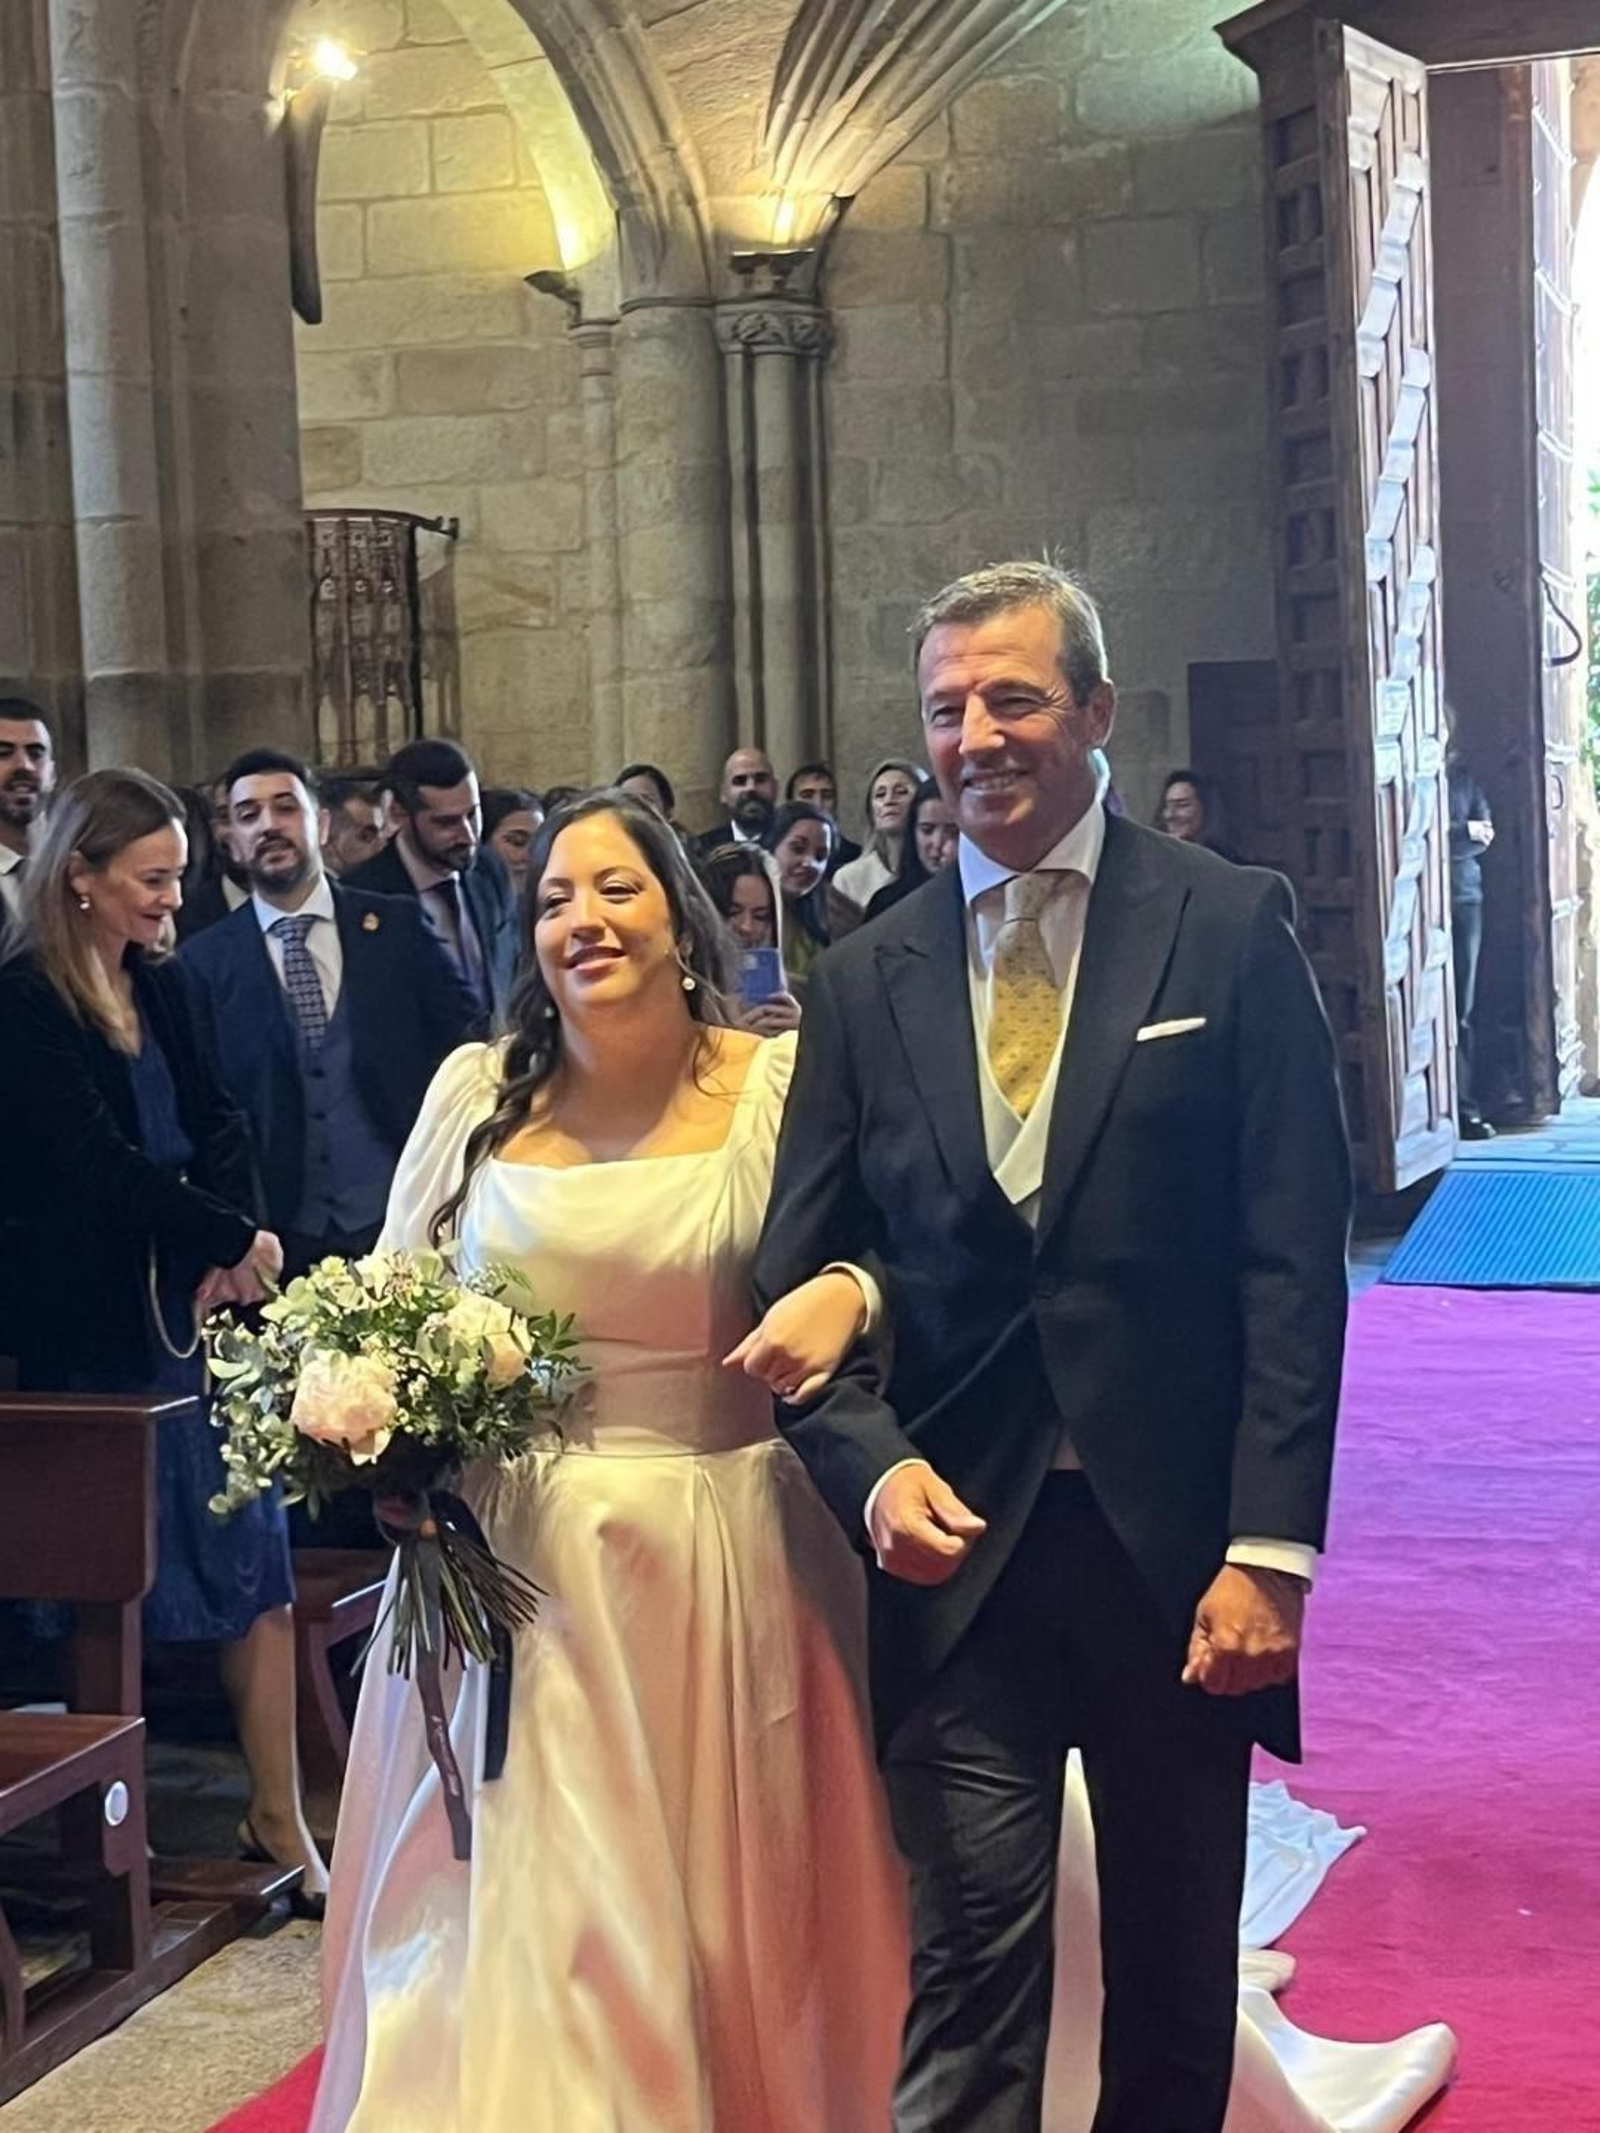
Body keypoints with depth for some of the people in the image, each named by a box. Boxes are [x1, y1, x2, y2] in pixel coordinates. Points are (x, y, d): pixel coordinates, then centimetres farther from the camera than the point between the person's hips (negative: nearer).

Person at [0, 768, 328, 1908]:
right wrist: (234, 1240, -12)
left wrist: (228, 1250, -9)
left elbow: (219, 1129, 7)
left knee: (257, 1556, 3)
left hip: (200, 1302, 6)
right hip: (95, 1328, -6)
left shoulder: (162, 987, 12)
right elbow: (99, 1159, -15)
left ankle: (280, 1815, 10)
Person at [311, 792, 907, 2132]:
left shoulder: (781, 1082, -2)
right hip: (511, 1560, 1)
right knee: (519, 1916, 5)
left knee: (733, 1917, 10)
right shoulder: (477, 1092, 3)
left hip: (725, 1562, -1)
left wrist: (848, 1292, -21)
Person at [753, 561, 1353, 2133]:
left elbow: (1295, 1259, -6)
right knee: (967, 1976, 0)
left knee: (1178, 1974, 15)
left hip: (1178, 1542, -1)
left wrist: (1269, 1547, -12)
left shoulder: (1229, 927, -1)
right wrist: (874, 1467, -12)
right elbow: (800, 1273, 6)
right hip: (960, 1540, 1)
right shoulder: (867, 981, 6)